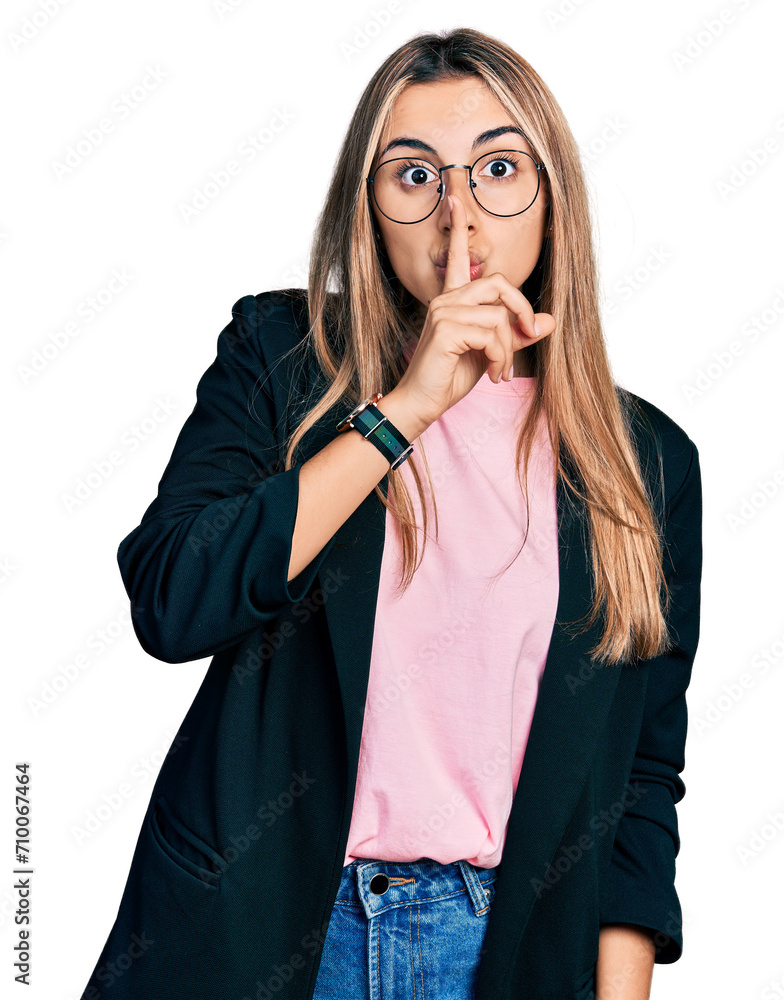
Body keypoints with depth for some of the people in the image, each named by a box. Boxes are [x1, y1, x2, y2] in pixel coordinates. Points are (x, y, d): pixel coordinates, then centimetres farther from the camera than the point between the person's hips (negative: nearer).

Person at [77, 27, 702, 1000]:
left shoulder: (647, 458, 1)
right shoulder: (279, 355, -1)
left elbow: (645, 776, 3)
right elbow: (169, 604, -16)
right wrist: (408, 404, -16)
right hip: (258, 921, 0)